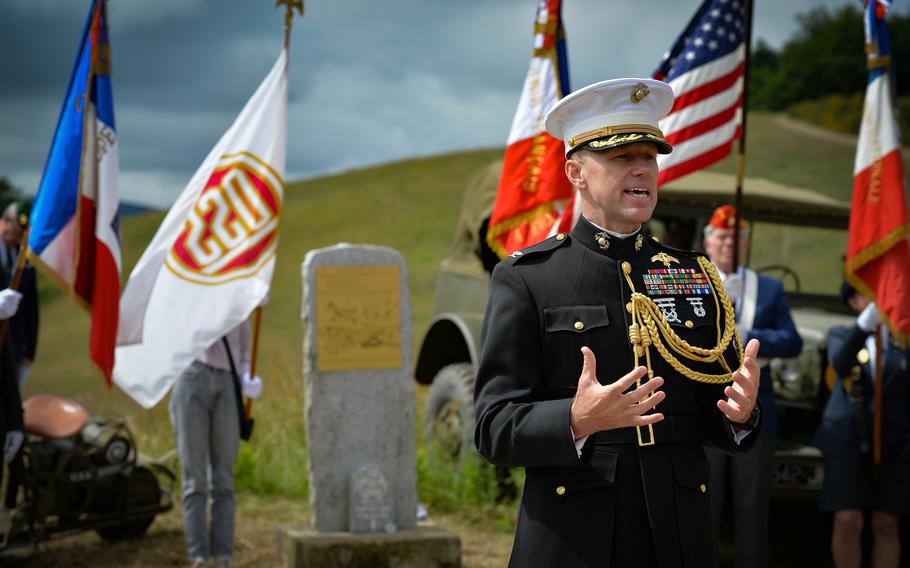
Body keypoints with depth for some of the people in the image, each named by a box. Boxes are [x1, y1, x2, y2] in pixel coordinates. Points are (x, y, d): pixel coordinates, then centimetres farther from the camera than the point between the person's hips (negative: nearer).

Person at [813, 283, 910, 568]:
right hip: (847, 440, -1)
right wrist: (867, 322, -37)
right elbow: (840, 363, -21)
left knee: (886, 526, 1)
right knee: (847, 523, -8)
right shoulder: (840, 335, 3)